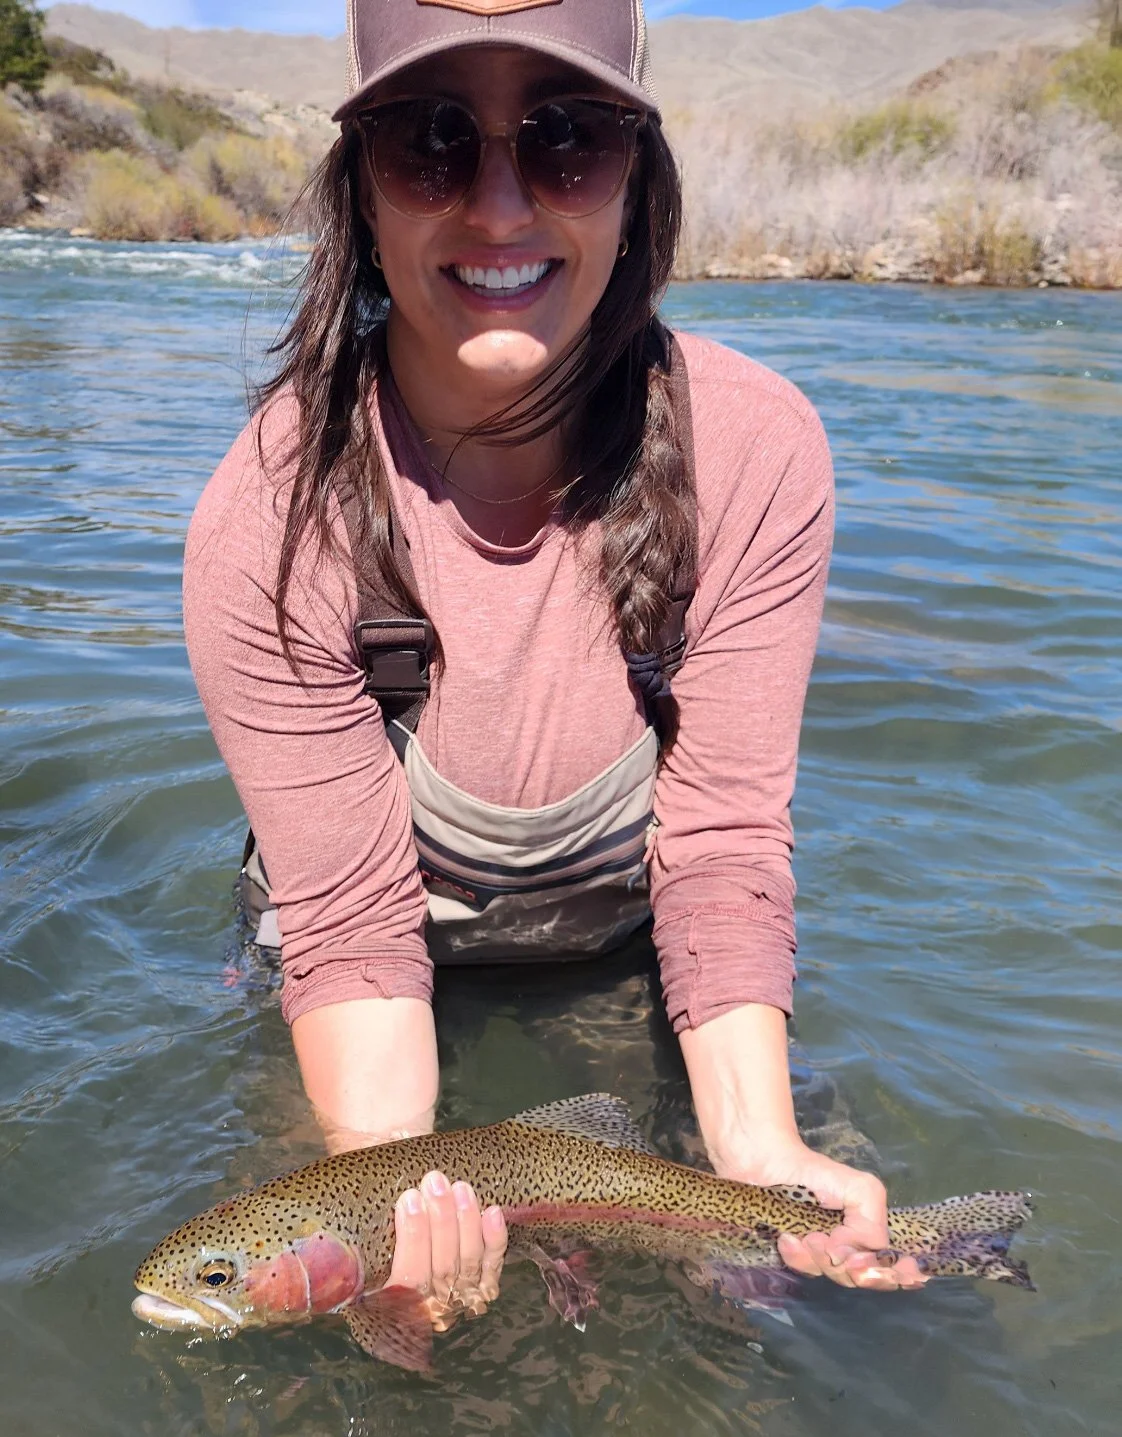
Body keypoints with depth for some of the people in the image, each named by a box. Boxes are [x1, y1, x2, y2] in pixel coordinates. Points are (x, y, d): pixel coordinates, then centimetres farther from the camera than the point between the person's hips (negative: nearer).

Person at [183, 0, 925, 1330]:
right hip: (410, 973, 0)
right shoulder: (266, 531, -29)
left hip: (626, 965, 1)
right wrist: (393, 1196, -41)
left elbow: (722, 846, -24)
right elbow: (352, 921, -26)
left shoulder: (756, 454, -26)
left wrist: (758, 1153, -34)